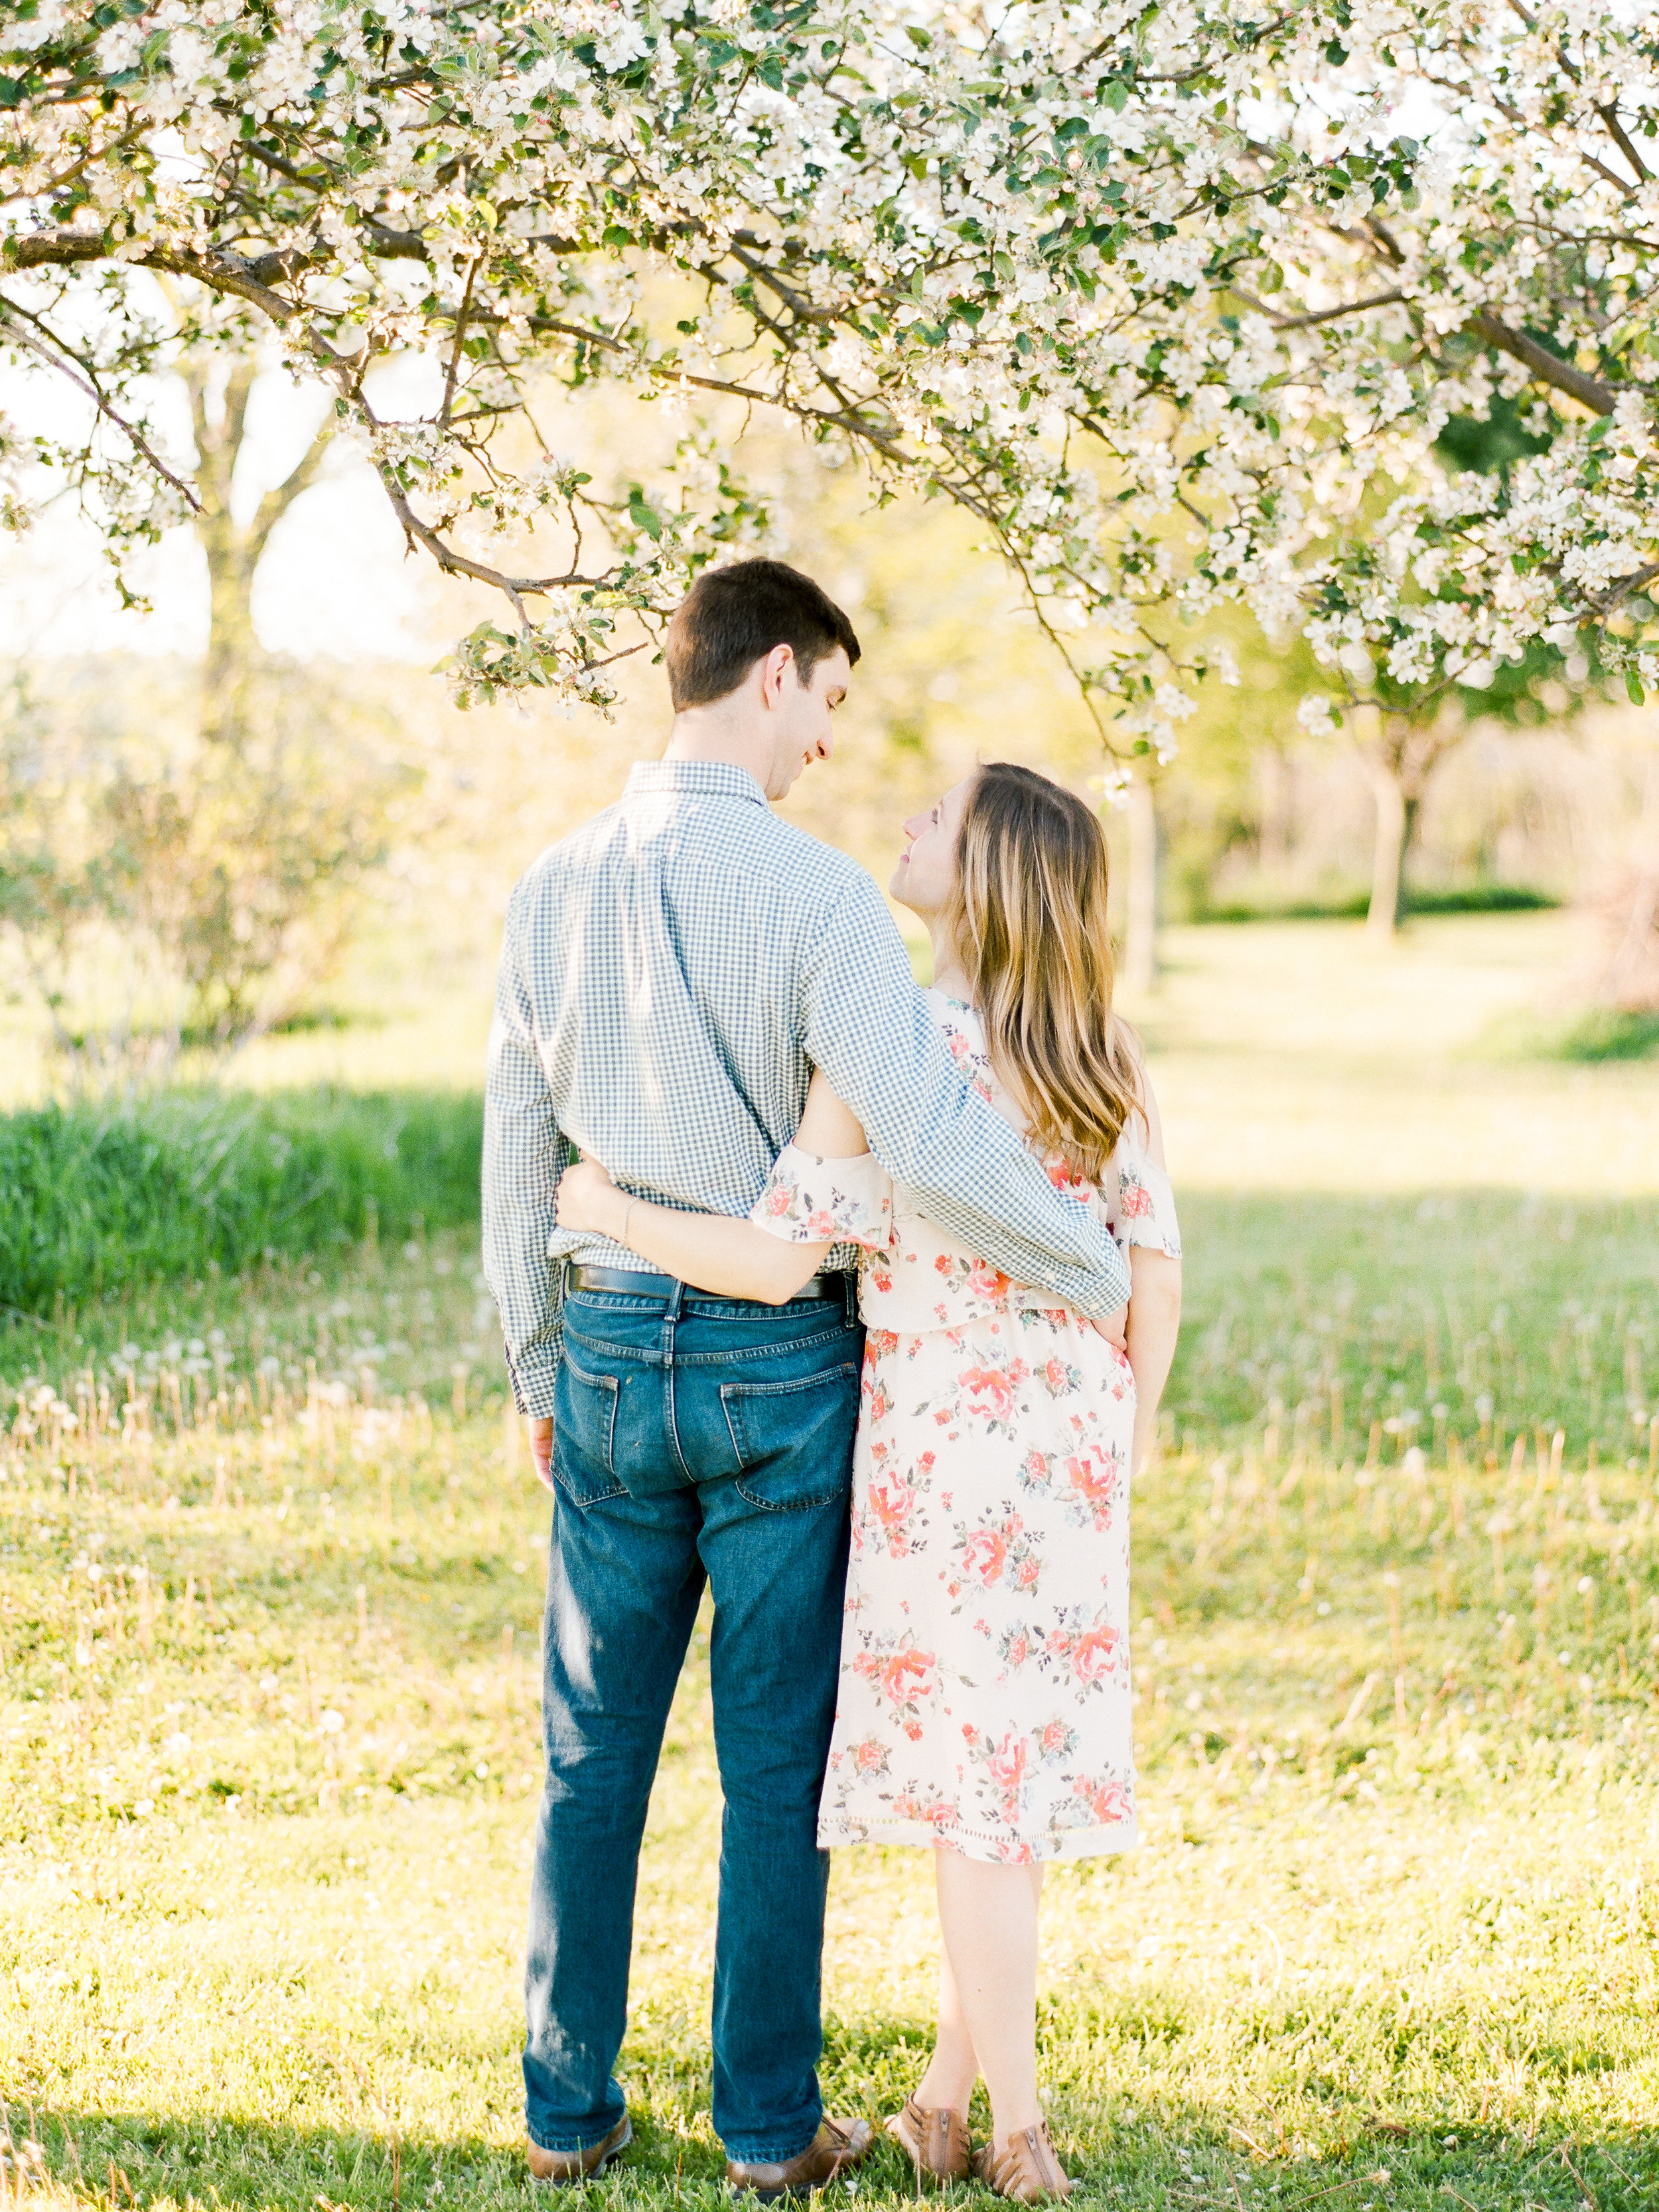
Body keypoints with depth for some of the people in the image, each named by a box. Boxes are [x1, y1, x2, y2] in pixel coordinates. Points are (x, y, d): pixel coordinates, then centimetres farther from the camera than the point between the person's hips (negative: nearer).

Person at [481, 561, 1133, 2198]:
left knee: (595, 1745, 13)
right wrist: (1100, 1276, -11)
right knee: (777, 1756, 7)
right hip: (781, 1362, -4)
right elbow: (932, 1140, -25)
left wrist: (538, 1374, 18)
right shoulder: (813, 893, -16)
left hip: (613, 1348, 4)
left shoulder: (554, 890, 1)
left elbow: (516, 1157, 7)